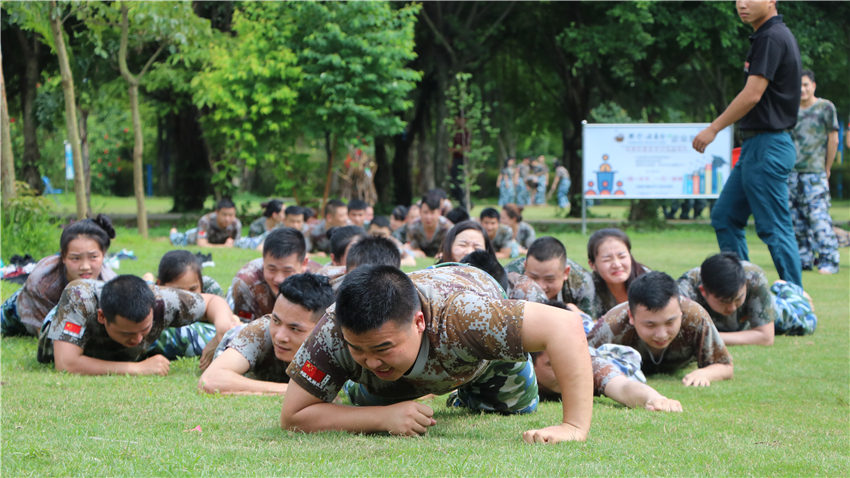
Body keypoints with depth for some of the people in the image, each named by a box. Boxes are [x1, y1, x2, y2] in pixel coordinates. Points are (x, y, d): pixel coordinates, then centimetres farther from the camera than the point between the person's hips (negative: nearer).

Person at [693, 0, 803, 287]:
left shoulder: (771, 38, -16)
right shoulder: (771, 36, 15)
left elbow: (752, 95, -21)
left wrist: (713, 129, -13)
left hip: (767, 146, -11)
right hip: (755, 146, 11)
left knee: (774, 229, -6)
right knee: (724, 217, 14)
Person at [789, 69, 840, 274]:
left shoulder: (825, 107, 1)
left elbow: (833, 139, 3)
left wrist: (827, 169, 4)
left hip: (815, 172, -5)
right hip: (792, 172, 5)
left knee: (818, 217, -11)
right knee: (796, 219, 3)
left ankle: (829, 261, -8)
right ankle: (804, 259, 11)